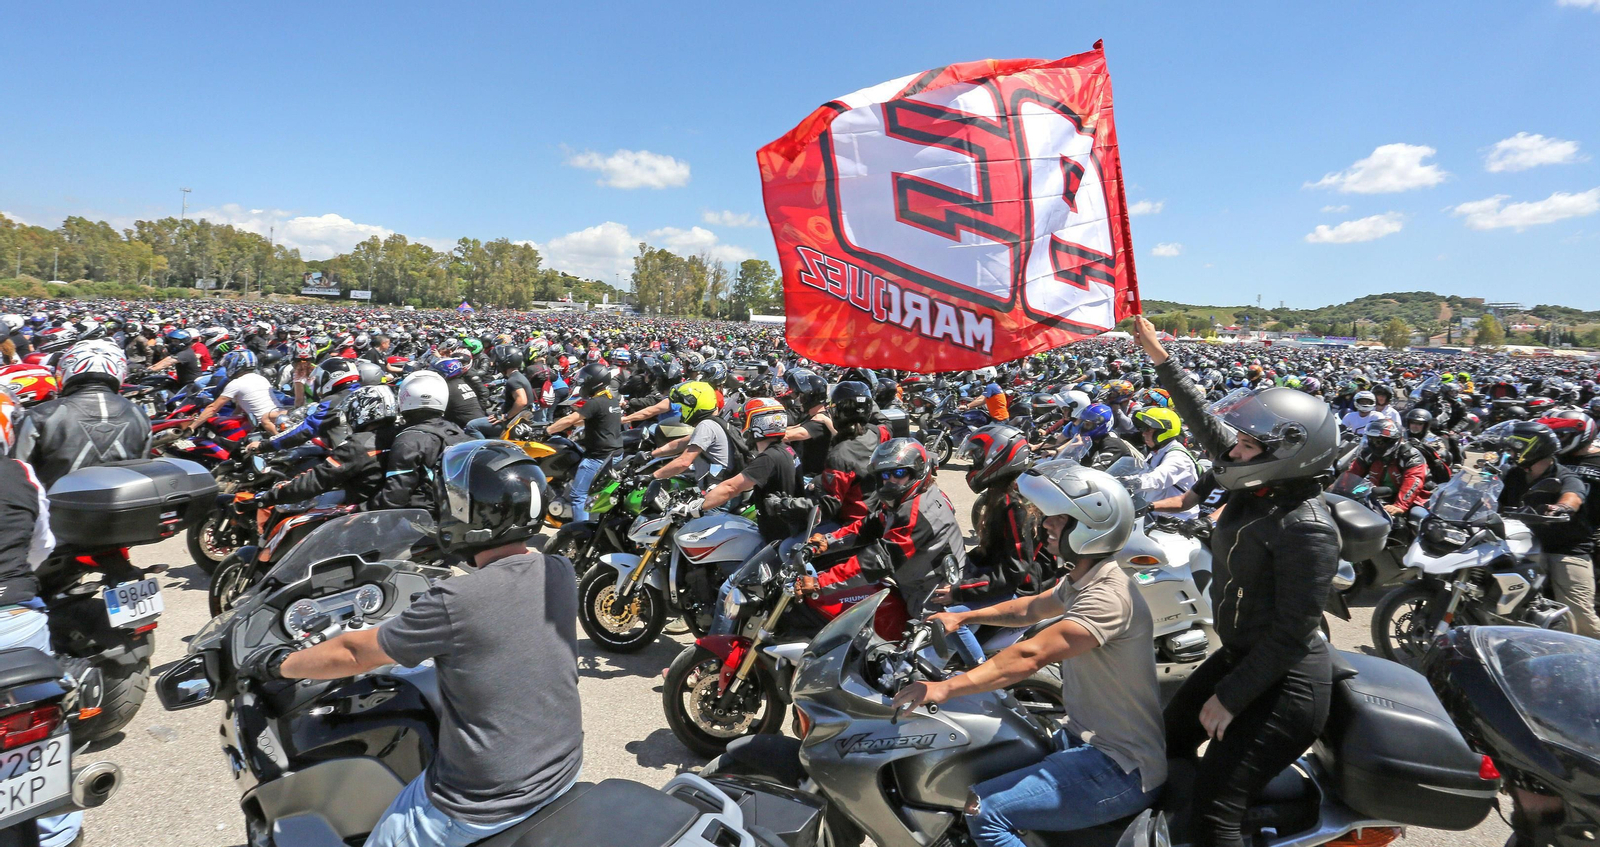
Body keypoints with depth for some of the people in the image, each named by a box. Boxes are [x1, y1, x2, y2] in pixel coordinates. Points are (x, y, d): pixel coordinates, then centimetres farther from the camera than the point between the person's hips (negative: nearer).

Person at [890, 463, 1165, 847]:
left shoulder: (1108, 597, -25)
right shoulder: (1079, 581, 7)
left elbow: (1031, 656, -33)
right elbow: (1031, 608, 23)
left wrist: (946, 687, -35)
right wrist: (964, 617, 18)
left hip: (1122, 770, -10)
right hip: (1083, 737, 10)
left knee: (986, 813, -20)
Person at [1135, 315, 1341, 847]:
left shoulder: (1306, 529, -25)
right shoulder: (1261, 488, -2)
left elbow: (1293, 634, -23)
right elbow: (1205, 420, 7)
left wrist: (1230, 698, -17)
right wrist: (1159, 357, 10)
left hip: (1285, 682, -9)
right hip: (1239, 654, 9)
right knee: (1168, 740, 24)